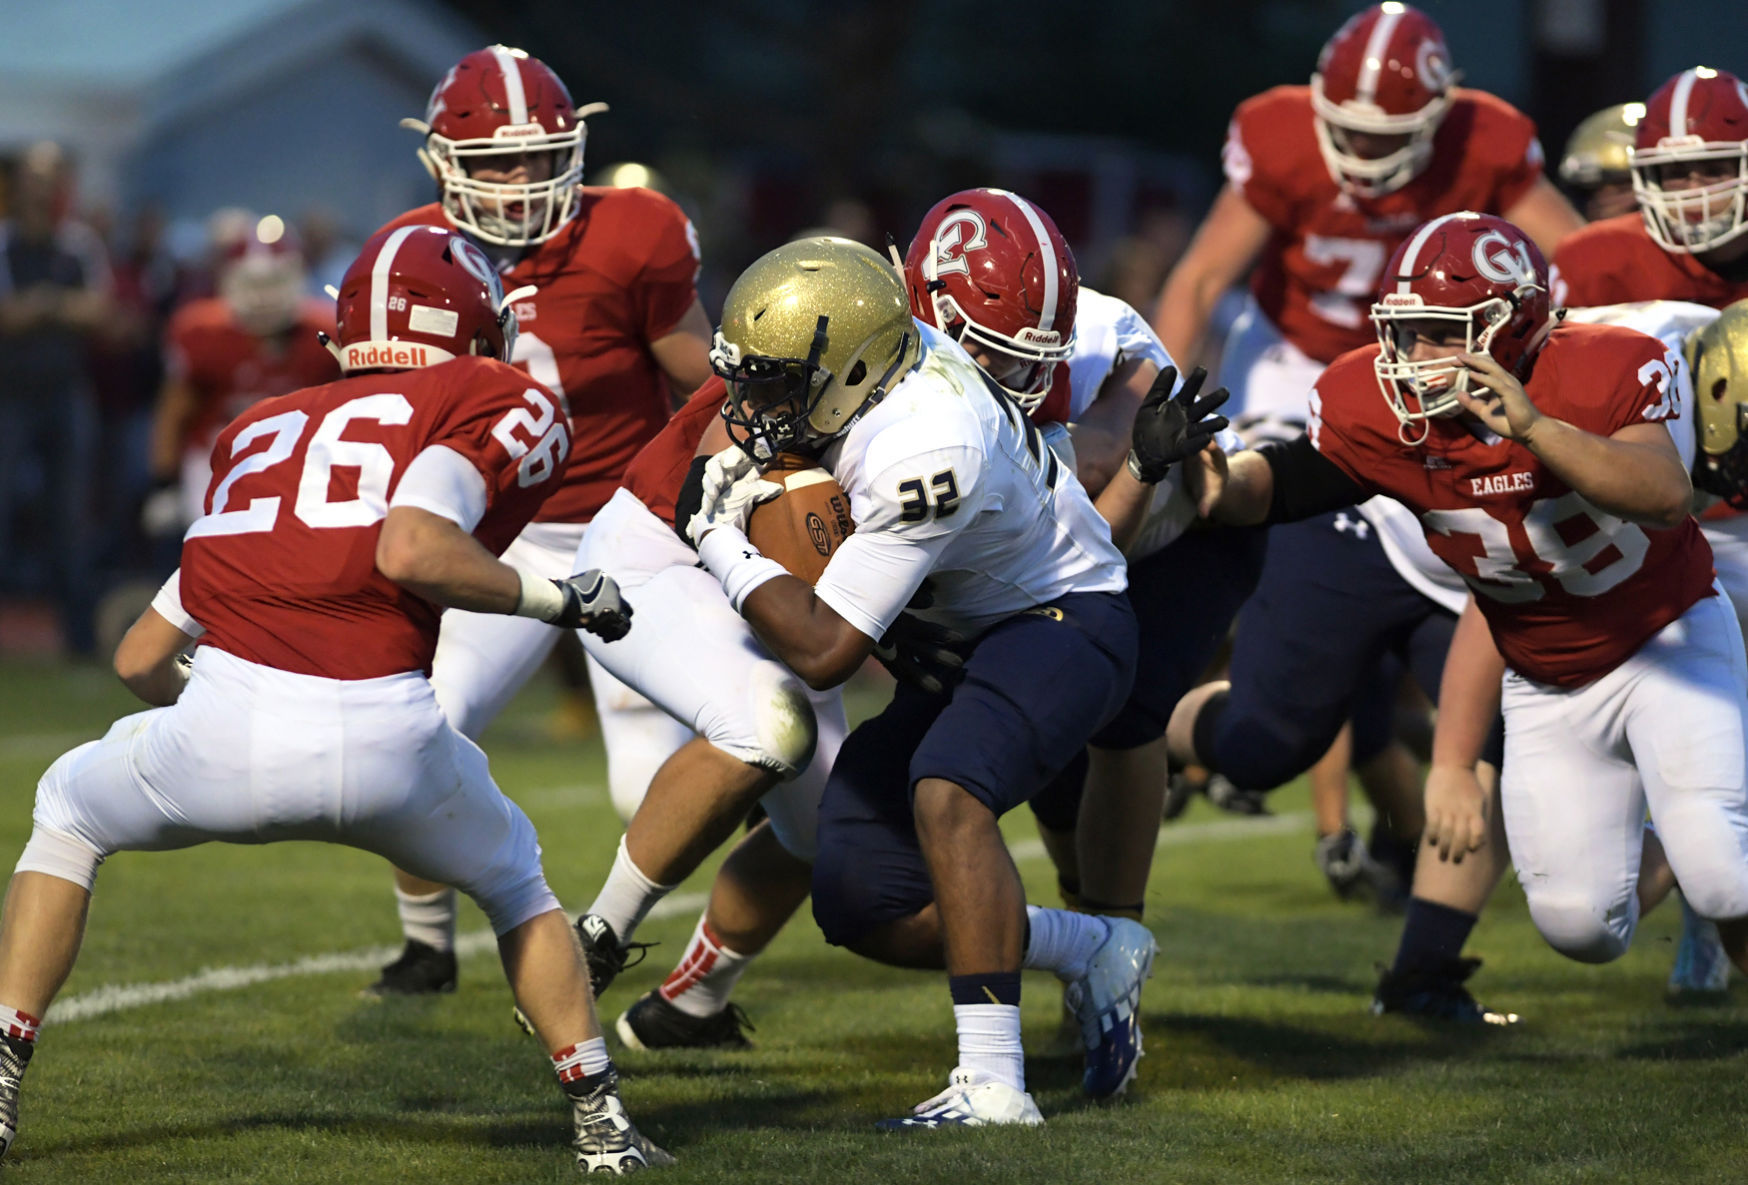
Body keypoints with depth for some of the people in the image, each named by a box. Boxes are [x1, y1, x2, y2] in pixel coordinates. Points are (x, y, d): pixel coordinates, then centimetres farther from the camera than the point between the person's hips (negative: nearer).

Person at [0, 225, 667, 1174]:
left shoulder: (264, 431, 27)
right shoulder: (503, 405, 12)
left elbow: (141, 657, 30)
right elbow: (410, 549, -10)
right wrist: (556, 599, 5)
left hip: (224, 737, 2)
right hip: (382, 741, -2)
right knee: (511, 876, 30)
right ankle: (599, 1121, 26)